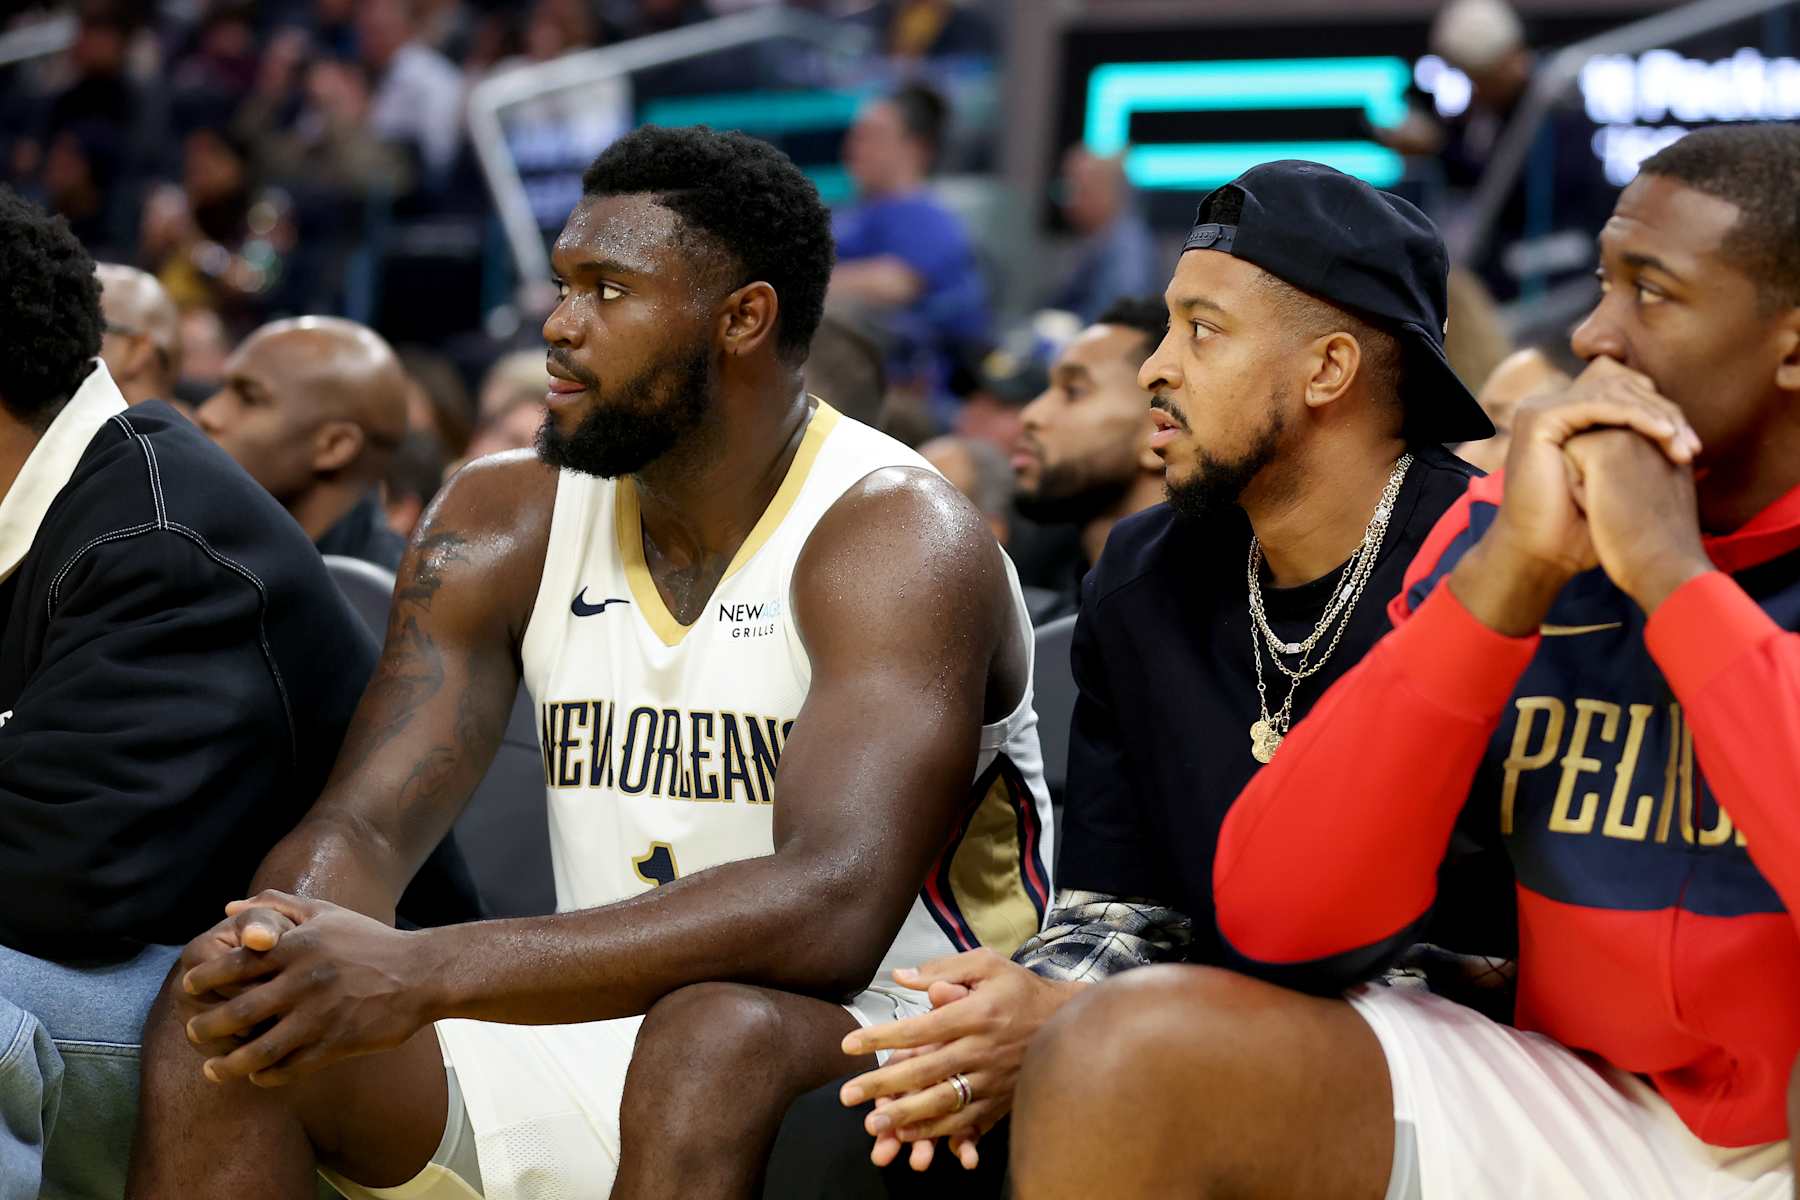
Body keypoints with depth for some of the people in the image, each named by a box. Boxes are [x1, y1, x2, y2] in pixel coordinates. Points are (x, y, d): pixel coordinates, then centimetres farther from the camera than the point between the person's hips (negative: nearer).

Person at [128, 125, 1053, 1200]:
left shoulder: (898, 537, -15)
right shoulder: (506, 522, 5)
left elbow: (834, 910, -29)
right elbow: (360, 827, 0)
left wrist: (424, 972, -38)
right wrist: (289, 943, -27)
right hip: (593, 1045, 5)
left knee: (717, 1038, -38)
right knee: (221, 1010, -15)